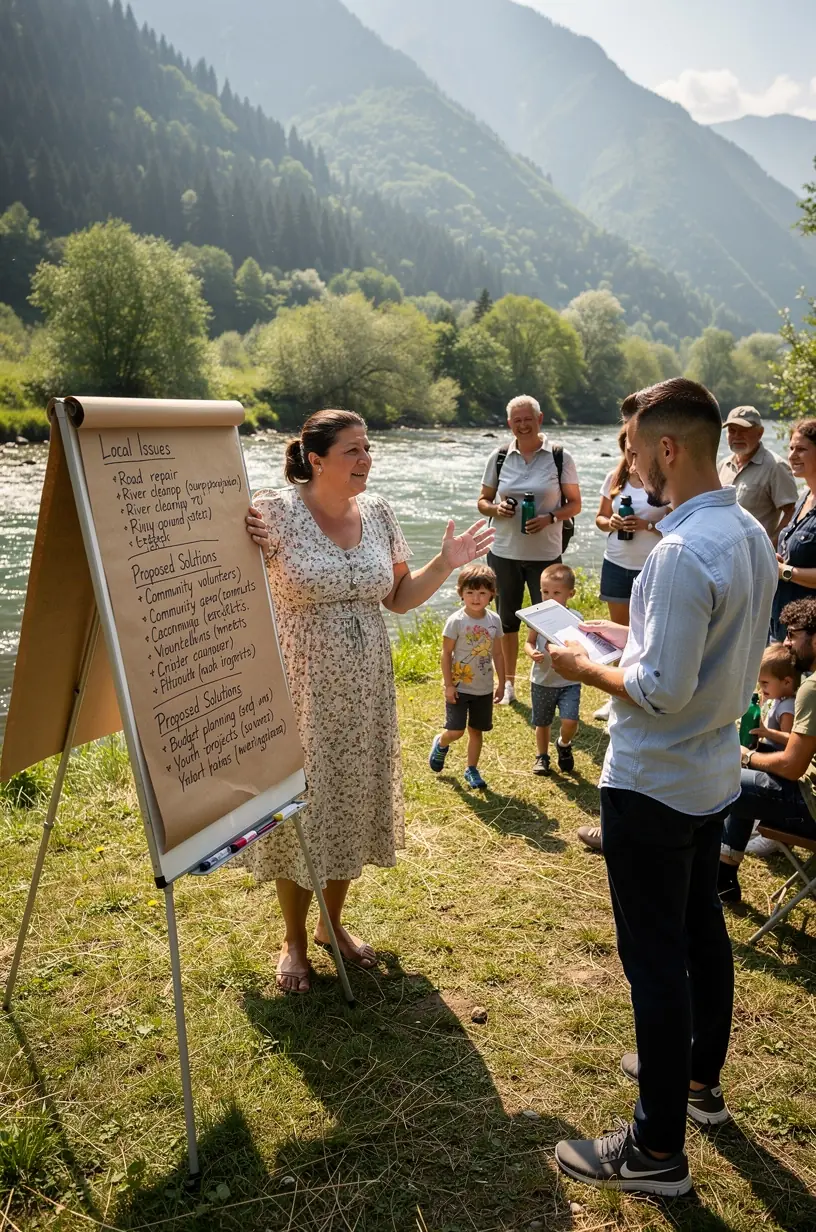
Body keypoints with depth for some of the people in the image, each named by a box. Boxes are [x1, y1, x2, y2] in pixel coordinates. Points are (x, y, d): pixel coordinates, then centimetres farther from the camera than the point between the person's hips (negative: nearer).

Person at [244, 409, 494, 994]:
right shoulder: (276, 511, -13)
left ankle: (333, 923, 41)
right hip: (301, 691, -5)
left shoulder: (378, 512, 2)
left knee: (352, 805, 17)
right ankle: (294, 940, 32)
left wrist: (446, 564, -4)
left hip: (365, 692, 5)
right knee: (301, 809, 8)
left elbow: (399, 597, 10)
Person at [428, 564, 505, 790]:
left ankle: (471, 770, 28)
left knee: (476, 730, 13)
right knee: (456, 731, -4)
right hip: (459, 687, -4)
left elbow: (498, 654, 6)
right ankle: (440, 744, 30)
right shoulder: (456, 621, -15)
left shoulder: (494, 620, -2)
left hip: (484, 689, 4)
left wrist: (501, 683, 7)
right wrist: (448, 685, -13)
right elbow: (446, 654, -11)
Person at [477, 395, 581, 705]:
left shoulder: (560, 457, -3)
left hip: (545, 553, -3)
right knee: (507, 619, 13)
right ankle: (508, 682, 28)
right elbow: (482, 501, 10)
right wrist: (496, 509, -13)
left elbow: (574, 504, 1)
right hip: (504, 552, 3)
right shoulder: (499, 458, 3)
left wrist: (550, 517, -18)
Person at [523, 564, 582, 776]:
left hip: (569, 681, -2)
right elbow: (529, 642, 0)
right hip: (542, 681, 2)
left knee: (570, 722, -14)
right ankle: (542, 756, 38)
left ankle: (564, 745, 19)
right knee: (542, 723, 14)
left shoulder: (575, 618, -9)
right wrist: (532, 653, -22)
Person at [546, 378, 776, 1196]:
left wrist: (585, 669, -12)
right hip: (714, 775, 9)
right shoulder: (750, 534, 2)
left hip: (652, 785, -9)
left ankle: (658, 1151, 20)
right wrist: (632, 636, 10)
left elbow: (662, 692, -27)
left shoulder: (682, 554, -27)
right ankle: (700, 1079, 44)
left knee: (654, 958, 4)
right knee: (701, 927, 23)